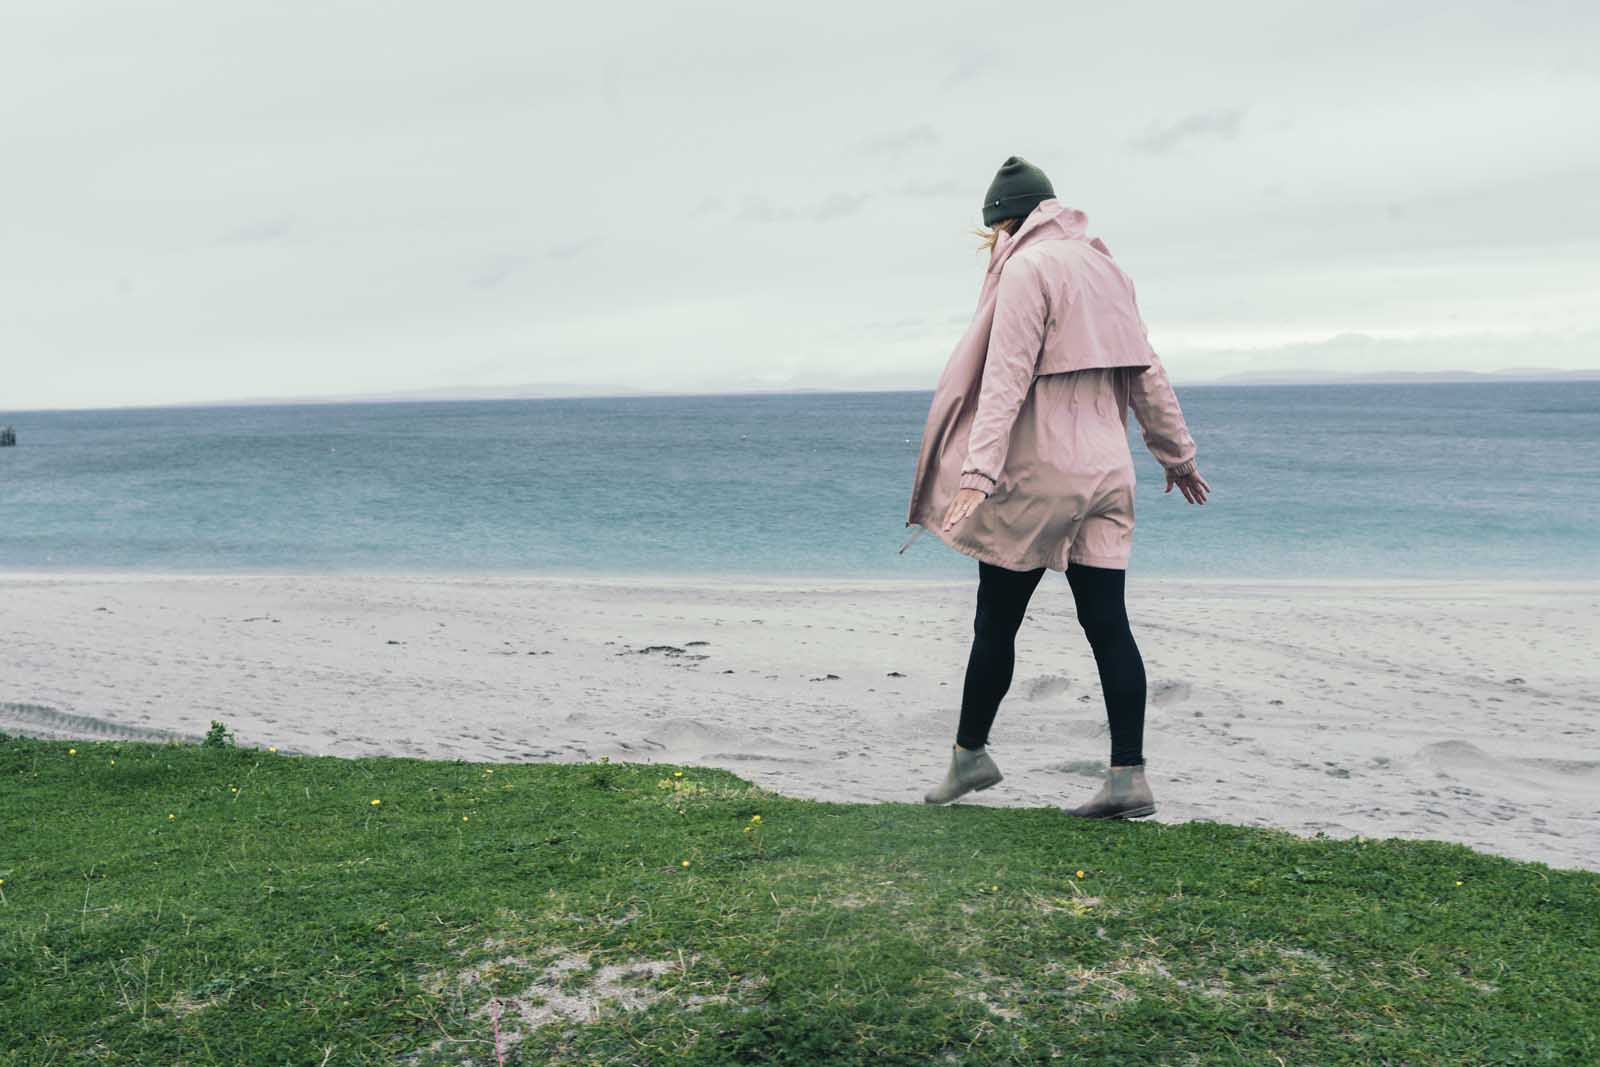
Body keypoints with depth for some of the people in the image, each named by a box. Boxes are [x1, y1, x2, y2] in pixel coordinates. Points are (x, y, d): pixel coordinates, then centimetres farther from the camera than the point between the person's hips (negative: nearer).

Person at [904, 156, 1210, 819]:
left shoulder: (1028, 268, -7)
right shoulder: (1104, 265, 16)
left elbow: (1005, 378, -18)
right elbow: (1146, 372, 19)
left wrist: (978, 473, -23)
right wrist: (1177, 454, 27)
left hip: (1037, 474, -7)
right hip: (1105, 471, 7)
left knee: (996, 622, 5)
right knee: (1108, 624, 3)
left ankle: (969, 754, 18)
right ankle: (1128, 776, 1)